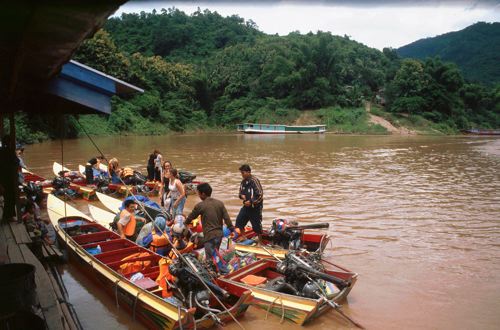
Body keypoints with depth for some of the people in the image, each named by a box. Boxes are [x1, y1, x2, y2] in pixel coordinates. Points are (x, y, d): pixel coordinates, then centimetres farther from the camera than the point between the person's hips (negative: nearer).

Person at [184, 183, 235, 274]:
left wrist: (185, 223, 25)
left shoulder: (200, 206, -9)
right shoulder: (220, 203, 2)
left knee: (210, 257, 2)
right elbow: (227, 218, 0)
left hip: (209, 235, -6)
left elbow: (191, 217, 6)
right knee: (215, 254, 23)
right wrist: (232, 230, 5)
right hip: (219, 234, 6)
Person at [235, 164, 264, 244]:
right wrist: (241, 195, -4)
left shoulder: (254, 180, -18)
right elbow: (240, 192, 19)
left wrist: (251, 202, -21)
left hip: (255, 207, -7)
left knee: (257, 225, 2)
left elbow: (260, 195, -20)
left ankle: (260, 241, 21)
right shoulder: (243, 181, 5)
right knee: (239, 220, 10)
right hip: (246, 206, 8)